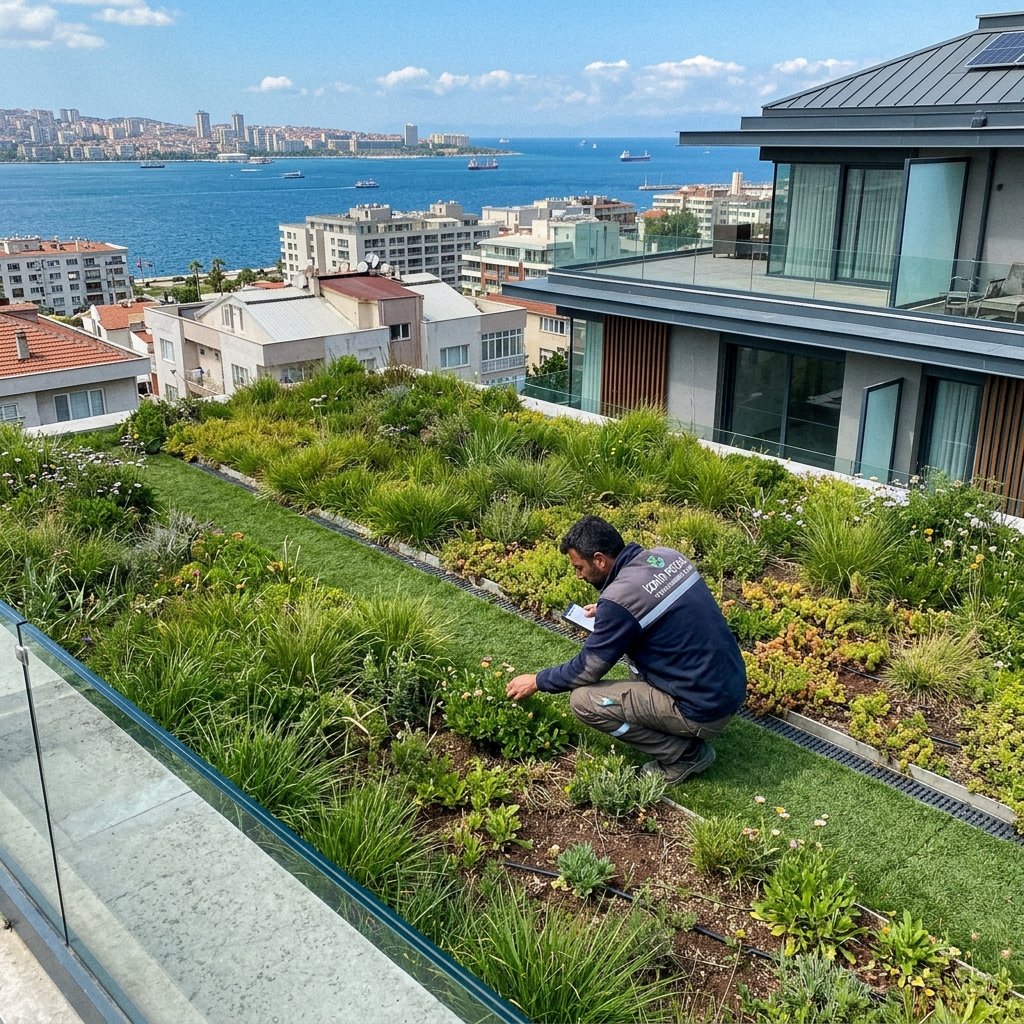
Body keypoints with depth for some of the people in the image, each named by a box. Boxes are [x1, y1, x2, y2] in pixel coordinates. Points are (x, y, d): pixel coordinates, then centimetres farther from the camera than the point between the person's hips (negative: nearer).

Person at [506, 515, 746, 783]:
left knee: (582, 700, -7)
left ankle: (684, 754, 1)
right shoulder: (666, 555, 1)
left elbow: (586, 670, -9)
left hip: (705, 711, -9)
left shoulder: (619, 599, -21)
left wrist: (537, 681, 7)